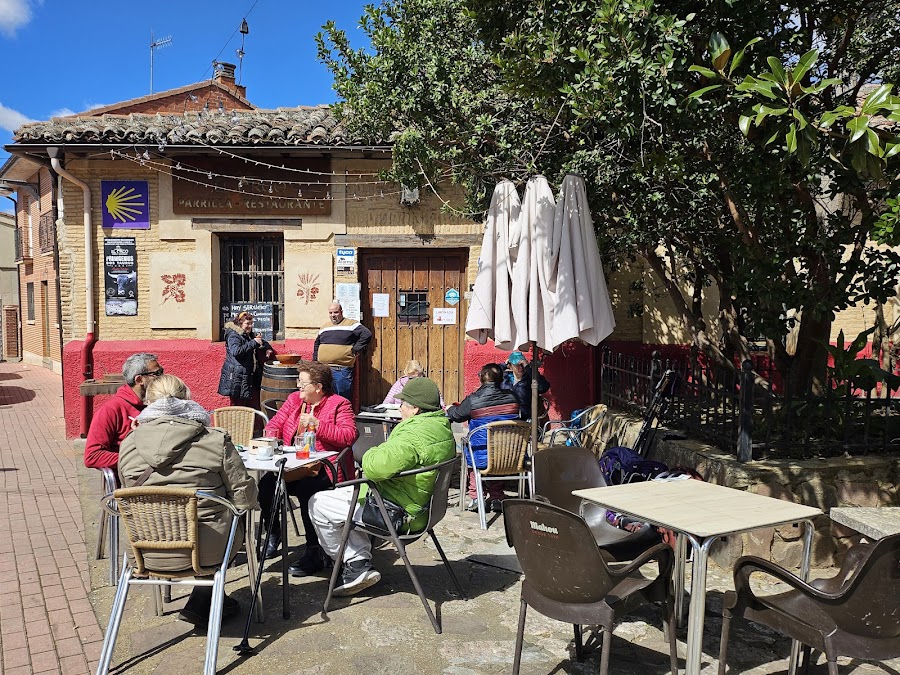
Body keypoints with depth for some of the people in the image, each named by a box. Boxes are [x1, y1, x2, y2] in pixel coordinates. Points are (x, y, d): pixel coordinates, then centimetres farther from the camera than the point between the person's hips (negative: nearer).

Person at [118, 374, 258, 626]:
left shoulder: (128, 443, 0)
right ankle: (200, 604, 29)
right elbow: (245, 498, -8)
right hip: (203, 550, -4)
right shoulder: (215, 440, -11)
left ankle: (203, 604, 37)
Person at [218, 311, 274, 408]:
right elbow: (236, 351, -28)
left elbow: (262, 342, 33)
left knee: (254, 406, 7)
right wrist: (253, 343, -25)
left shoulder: (250, 334, 15)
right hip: (237, 378, -8)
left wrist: (268, 348, 11)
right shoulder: (233, 336, -11)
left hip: (251, 377, 8)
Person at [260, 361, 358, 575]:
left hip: (323, 469, -5)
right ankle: (274, 533, 9)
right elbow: (274, 424, 20)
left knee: (306, 488, -34)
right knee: (264, 483, -20)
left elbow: (350, 436, -14)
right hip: (292, 467, 6)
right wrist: (271, 438, -3)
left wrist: (318, 425, -19)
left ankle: (314, 553, -18)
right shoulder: (294, 400, 17)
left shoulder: (339, 405, -1)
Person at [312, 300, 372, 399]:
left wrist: (355, 349, -11)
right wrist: (315, 361, 20)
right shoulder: (324, 327, 19)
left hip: (342, 370, -5)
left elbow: (367, 334, -10)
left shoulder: (351, 324, -1)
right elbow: (316, 345, 30)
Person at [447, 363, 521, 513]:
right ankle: (497, 498, 31)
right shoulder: (511, 398, -3)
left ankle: (476, 497, 25)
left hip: (483, 458, -3)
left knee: (468, 454, 31)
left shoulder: (472, 400, -12)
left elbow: (456, 415, 8)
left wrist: (449, 409, 33)